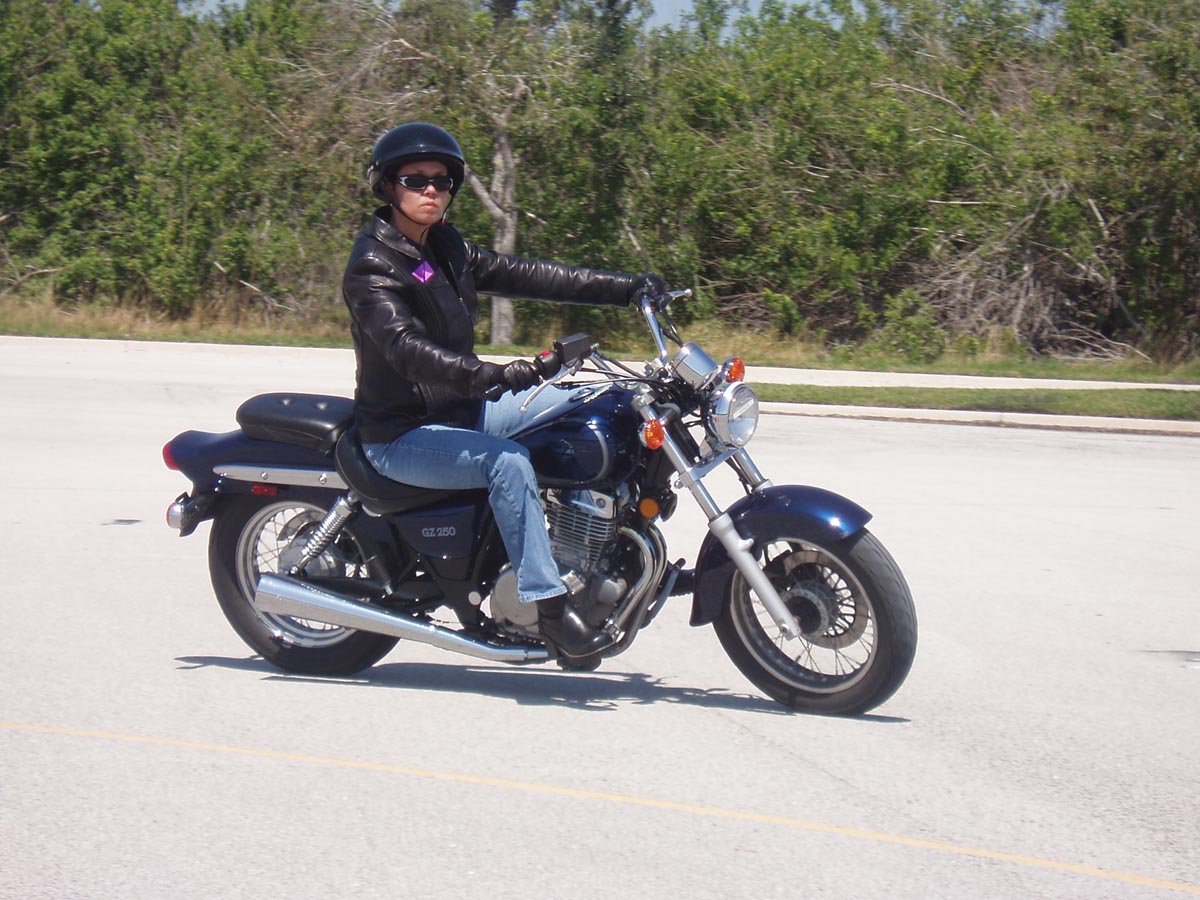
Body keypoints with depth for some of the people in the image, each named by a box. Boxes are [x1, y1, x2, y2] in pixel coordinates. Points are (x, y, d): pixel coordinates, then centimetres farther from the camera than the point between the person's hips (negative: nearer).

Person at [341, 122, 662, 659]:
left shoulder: (447, 250, 11)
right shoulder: (372, 268, -15)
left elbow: (524, 275, 7)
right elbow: (406, 349, -31)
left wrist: (628, 288, 0)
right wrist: (489, 375, -46)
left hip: (458, 412, 9)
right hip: (400, 436, -9)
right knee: (507, 461, -33)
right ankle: (549, 607, -35)